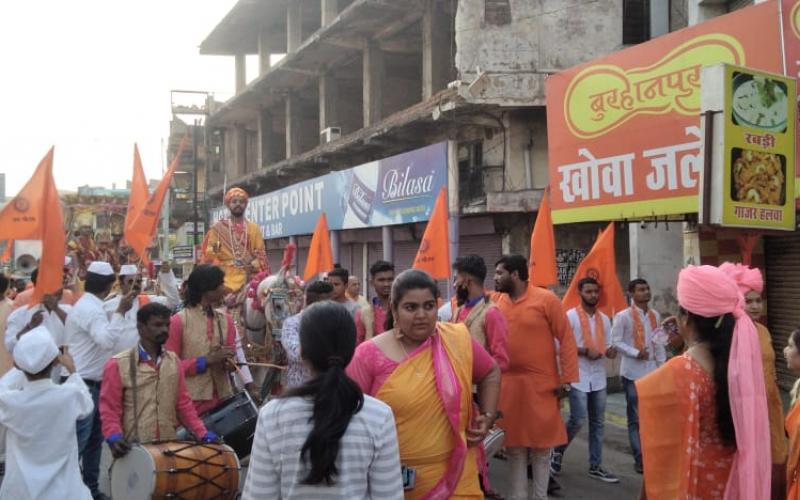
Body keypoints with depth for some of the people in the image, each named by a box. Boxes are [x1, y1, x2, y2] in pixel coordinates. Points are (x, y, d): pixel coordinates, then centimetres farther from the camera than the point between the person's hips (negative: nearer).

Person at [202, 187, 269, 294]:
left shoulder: (254, 228, 15)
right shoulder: (218, 228, 11)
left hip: (248, 277, 1)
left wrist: (253, 265, -10)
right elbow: (209, 253, 8)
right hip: (225, 277, -1)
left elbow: (260, 254, 9)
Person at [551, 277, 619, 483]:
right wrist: (585, 351, -19)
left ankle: (595, 466, 15)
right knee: (577, 421, -6)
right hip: (578, 377, -6)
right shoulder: (571, 316, -7)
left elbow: (607, 346, 13)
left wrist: (610, 352, -10)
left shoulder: (604, 319, 10)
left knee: (597, 422, 8)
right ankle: (558, 451, 19)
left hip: (599, 377, 6)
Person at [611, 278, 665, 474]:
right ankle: (639, 459, 5)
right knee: (635, 419, 1)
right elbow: (616, 341, -9)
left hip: (653, 371, 5)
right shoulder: (623, 316, -5)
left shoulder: (655, 315, 11)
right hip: (633, 372, -4)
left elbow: (659, 342, 13)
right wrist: (636, 353, -19)